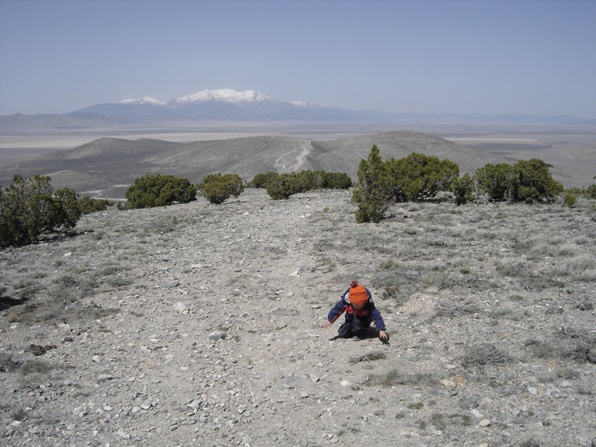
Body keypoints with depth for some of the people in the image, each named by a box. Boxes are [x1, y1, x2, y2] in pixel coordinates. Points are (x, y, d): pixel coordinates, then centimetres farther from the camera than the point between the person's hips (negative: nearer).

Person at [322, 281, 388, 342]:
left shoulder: (369, 305, -35)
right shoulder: (345, 301, -29)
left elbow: (377, 317, -36)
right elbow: (336, 309, -12)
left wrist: (381, 330, -47)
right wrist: (330, 320, -4)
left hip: (363, 319, -3)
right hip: (351, 318, 3)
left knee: (357, 322, -36)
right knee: (342, 334, -7)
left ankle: (360, 333, -6)